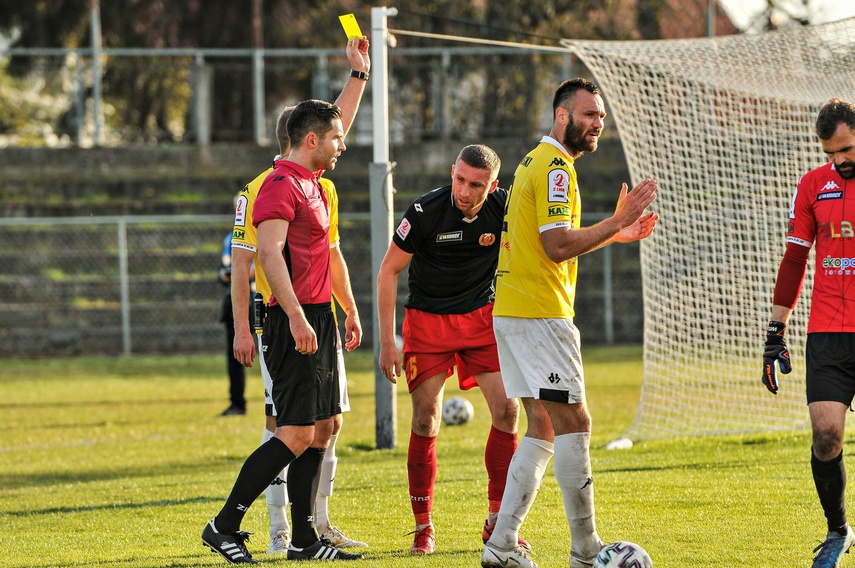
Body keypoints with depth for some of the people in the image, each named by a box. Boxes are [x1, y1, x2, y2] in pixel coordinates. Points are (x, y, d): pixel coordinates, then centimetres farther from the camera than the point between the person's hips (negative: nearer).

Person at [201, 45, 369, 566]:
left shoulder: (311, 180, 15)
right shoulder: (280, 185, -14)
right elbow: (269, 252, -24)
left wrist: (358, 75, 38)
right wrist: (296, 318, -30)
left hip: (317, 318, 10)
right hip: (297, 321, -10)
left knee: (322, 428, 9)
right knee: (296, 434, -12)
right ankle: (226, 526, -7)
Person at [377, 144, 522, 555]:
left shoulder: (504, 208, -13)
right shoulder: (425, 211, -21)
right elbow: (389, 271, -10)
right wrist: (387, 342, -11)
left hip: (482, 317, 3)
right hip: (427, 320, -2)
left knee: (507, 410, -8)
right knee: (426, 422, -7)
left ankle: (496, 522, 3)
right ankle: (423, 527, 5)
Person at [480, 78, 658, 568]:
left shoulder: (536, 163, 20)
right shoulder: (554, 168, -12)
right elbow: (558, 246, -21)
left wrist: (614, 233, 18)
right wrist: (616, 223, -17)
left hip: (513, 310, 10)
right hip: (540, 312, -10)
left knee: (544, 427, 11)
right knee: (573, 422, -7)